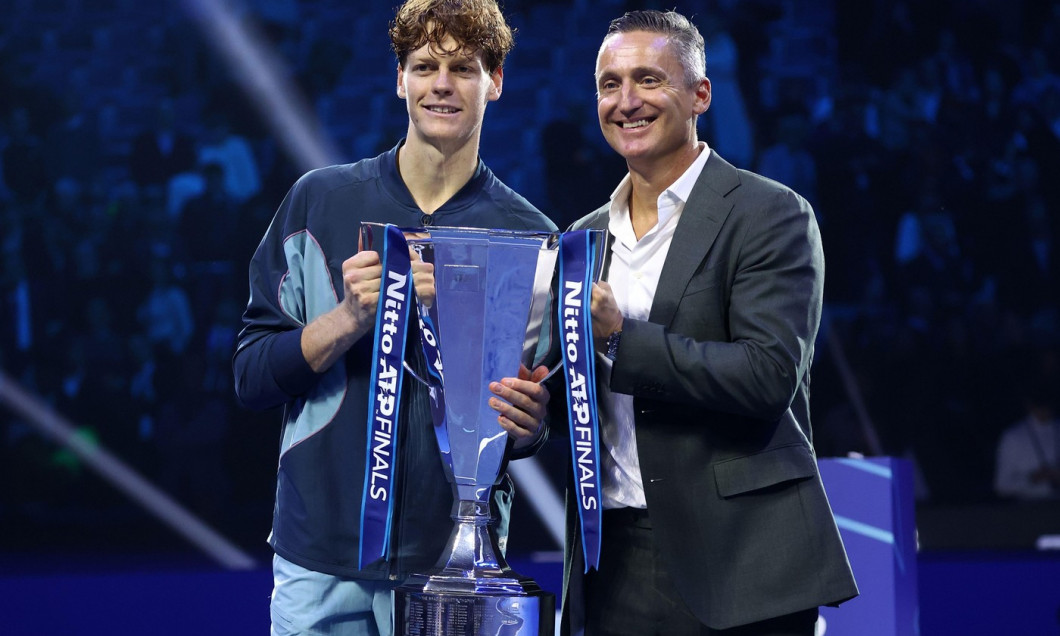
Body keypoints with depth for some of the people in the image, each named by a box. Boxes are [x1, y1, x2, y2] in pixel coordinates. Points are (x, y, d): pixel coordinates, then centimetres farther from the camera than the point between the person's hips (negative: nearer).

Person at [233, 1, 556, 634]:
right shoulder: (319, 201, 4)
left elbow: (542, 406, 9)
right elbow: (251, 374, 1)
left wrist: (527, 427, -14)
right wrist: (350, 319, -15)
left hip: (456, 563, 0)